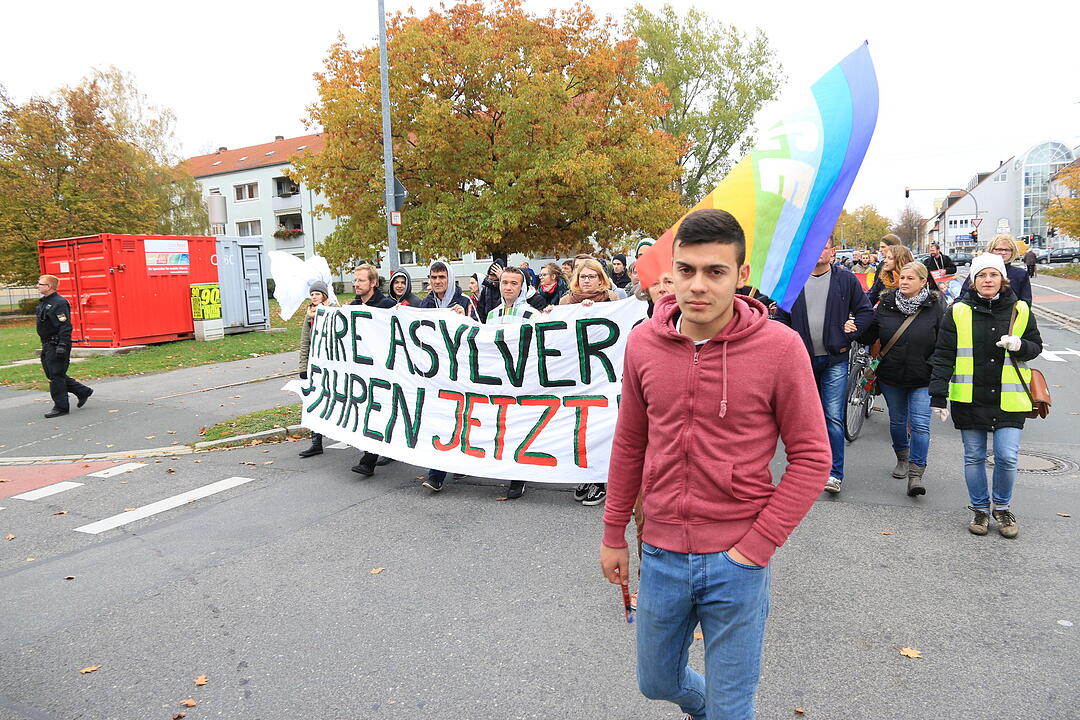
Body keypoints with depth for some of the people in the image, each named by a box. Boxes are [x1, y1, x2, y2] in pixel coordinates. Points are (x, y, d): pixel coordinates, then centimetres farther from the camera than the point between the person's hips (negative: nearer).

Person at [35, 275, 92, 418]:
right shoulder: (43, 303, 16)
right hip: (47, 346, 10)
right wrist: (44, 345, 24)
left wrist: (62, 346, -26)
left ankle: (61, 407, 3)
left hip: (57, 345, -10)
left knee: (56, 375, -5)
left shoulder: (59, 303, -15)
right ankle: (83, 391, 23)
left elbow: (65, 326, -21)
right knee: (52, 375, 13)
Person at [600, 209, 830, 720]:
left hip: (736, 563, -3)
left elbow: (810, 457, -8)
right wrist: (614, 535, 11)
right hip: (660, 555, 4)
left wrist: (757, 546, -13)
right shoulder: (643, 342, -4)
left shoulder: (779, 347, -14)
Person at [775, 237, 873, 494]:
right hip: (802, 359, 2)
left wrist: (848, 336, -6)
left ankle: (835, 473, -2)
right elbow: (782, 317, 10)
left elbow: (866, 311, 6)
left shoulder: (846, 279, 2)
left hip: (834, 359, -2)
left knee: (833, 417, -7)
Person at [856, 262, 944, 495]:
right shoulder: (886, 304, 0)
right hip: (891, 376, 3)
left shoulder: (935, 307, -6)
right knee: (897, 420, 17)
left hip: (923, 379, -3)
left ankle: (916, 475, -3)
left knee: (920, 424, -7)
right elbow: (869, 336, 2)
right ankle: (902, 458, 40)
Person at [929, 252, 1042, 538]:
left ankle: (1002, 508, 22)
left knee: (1007, 457, -2)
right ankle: (980, 509, 25)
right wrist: (938, 396, -8)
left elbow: (1036, 346, 12)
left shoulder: (1020, 310, 3)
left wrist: (1019, 346, -13)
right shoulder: (958, 311, -2)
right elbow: (943, 355, -2)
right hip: (969, 398, 0)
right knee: (974, 457, 8)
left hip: (1009, 398, 1)